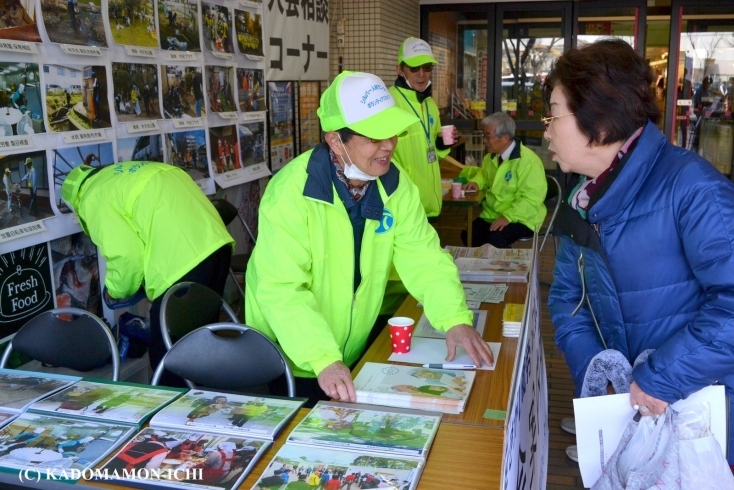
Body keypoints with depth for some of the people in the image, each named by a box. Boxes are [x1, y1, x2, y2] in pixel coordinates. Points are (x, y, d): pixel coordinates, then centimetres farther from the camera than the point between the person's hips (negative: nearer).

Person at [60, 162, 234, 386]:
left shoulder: (94, 199, 3)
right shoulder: (130, 173, 30)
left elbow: (125, 254, -8)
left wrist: (117, 290, 12)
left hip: (183, 262, -9)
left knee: (166, 353, 7)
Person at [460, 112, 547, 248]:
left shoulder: (528, 160, -18)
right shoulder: (491, 157, 6)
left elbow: (533, 198, -22)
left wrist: (508, 217, -28)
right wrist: (476, 182, 4)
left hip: (521, 219, -7)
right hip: (492, 215, 7)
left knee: (496, 239, -33)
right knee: (468, 235, -16)